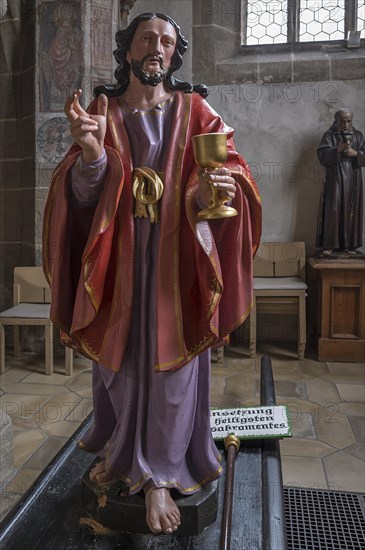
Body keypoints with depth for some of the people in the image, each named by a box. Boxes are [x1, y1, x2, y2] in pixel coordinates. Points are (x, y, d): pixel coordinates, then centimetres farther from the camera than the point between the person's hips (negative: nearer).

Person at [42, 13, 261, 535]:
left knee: (171, 358, 1)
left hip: (178, 257, -1)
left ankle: (159, 476, 15)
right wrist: (92, 154, -24)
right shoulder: (103, 111, 7)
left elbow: (229, 175, -3)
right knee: (121, 357, 9)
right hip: (120, 259, 1)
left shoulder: (195, 111, 6)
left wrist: (210, 190, -26)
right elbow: (83, 194, -3)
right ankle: (118, 448, 33)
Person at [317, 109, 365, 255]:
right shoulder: (329, 135, 3)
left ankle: (349, 244, 10)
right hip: (335, 179, -3)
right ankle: (329, 245, -3)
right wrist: (337, 150, -23)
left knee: (351, 211, 3)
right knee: (333, 210, -7)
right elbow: (322, 155, -9)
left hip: (353, 180, 3)